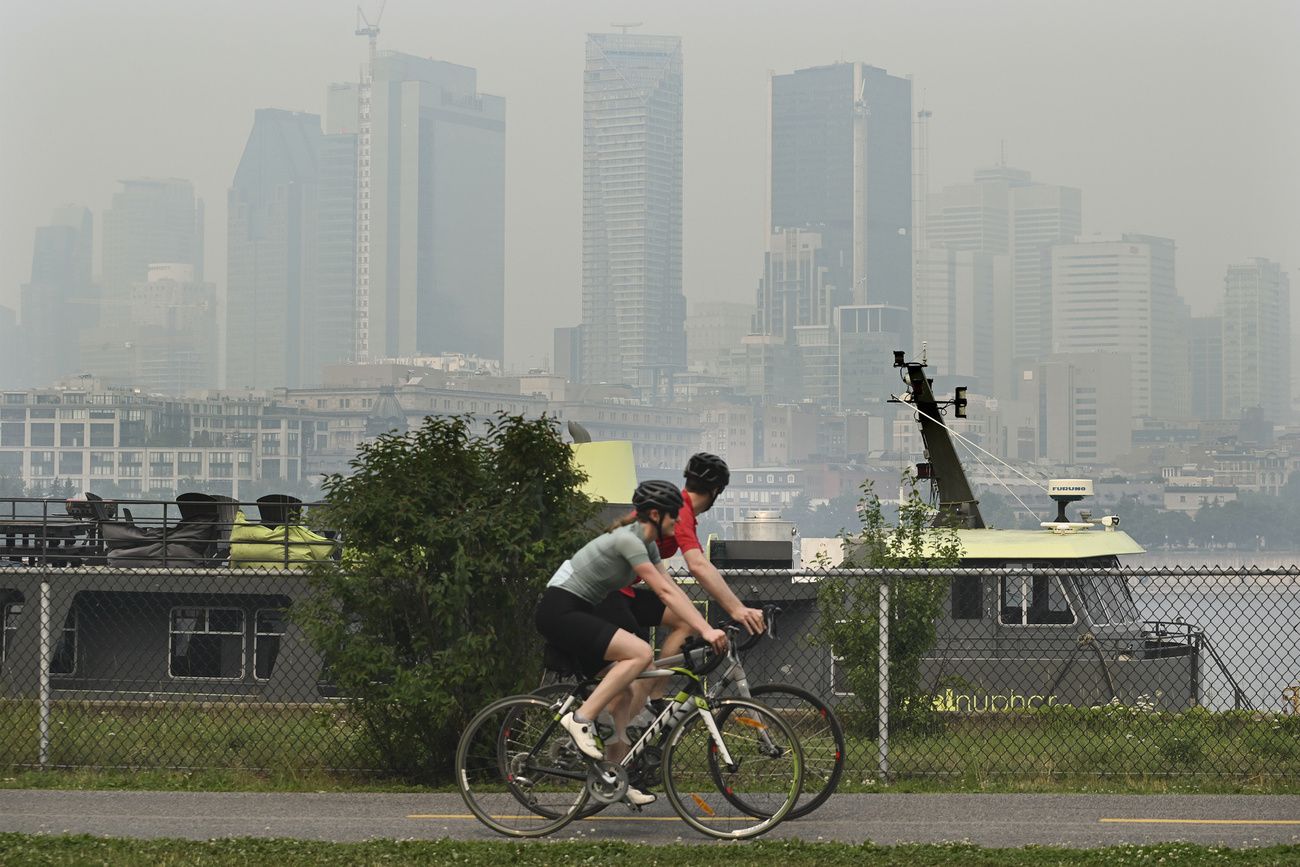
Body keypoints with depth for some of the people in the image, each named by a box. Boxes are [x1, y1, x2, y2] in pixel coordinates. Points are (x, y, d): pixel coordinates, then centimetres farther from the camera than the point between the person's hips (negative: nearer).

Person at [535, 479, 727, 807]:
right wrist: (706, 631, -28)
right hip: (560, 611, -10)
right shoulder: (628, 540, -19)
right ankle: (581, 719, -18)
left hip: (578, 613, 10)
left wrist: (708, 627, 0)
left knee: (623, 693, 7)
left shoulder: (647, 544, 11)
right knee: (641, 653, -24)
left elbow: (673, 589, 10)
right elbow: (664, 593, -25)